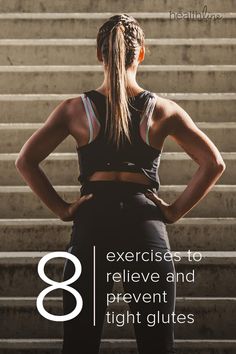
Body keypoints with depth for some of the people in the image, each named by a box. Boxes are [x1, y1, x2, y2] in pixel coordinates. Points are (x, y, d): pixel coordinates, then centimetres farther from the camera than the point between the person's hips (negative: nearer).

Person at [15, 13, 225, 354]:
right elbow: (214, 163, -3)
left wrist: (61, 208, 0)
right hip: (146, 225, 0)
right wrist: (176, 210, 1)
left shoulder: (75, 109, 2)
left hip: (92, 225, 0)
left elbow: (26, 161, -3)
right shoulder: (163, 110, 2)